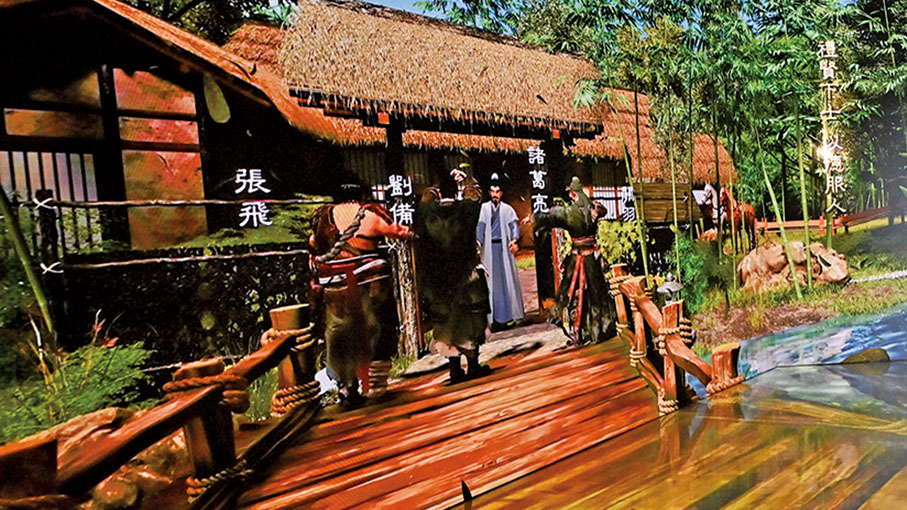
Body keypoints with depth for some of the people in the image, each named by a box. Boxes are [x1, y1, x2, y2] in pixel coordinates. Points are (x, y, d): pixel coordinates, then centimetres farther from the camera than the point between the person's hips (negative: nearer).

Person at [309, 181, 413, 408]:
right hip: (369, 281, -2)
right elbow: (398, 231, 11)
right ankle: (377, 382, 18)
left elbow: (314, 250, 11)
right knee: (378, 328, 14)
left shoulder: (322, 217, 10)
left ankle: (347, 389, 15)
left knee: (339, 337, 12)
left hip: (333, 286, 2)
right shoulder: (371, 214, 3)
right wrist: (411, 234, 30)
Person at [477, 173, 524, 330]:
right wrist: (478, 244, -14)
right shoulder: (484, 208, 6)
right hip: (489, 248, -1)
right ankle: (494, 316, 5)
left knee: (507, 279, 3)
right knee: (492, 281, 0)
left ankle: (508, 313, 12)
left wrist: (514, 239, -22)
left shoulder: (507, 209, 7)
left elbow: (514, 224, -4)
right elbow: (480, 227, -1)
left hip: (504, 247, 1)